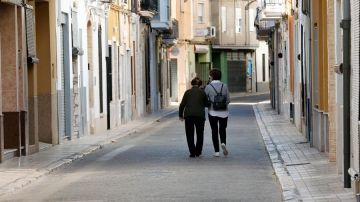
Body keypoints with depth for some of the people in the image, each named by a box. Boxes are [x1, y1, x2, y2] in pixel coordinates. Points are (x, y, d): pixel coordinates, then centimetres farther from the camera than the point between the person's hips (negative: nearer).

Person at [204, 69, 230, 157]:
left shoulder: (208, 87, -8)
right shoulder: (224, 86, -1)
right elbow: (228, 100, 1)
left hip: (213, 112, -2)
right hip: (223, 112, 2)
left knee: (214, 131, 7)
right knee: (222, 129, 17)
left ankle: (217, 151, 3)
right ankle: (223, 143, -11)